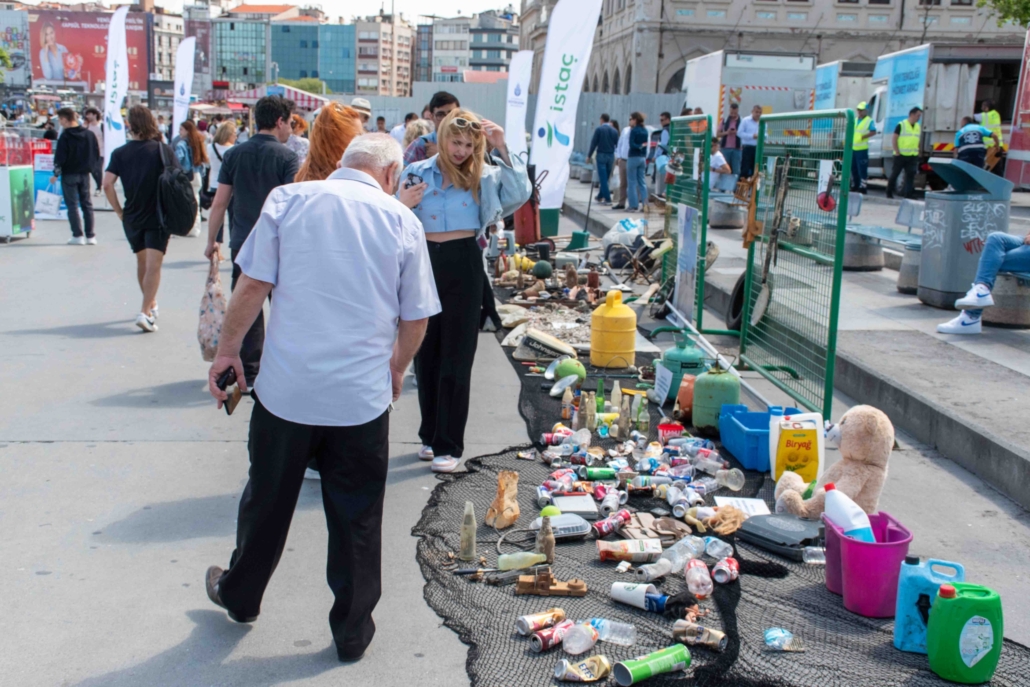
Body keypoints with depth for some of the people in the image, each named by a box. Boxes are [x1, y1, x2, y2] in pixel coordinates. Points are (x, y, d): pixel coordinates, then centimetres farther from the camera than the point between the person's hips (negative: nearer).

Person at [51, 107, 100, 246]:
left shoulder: (65, 136, -11)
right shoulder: (89, 134, 4)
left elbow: (60, 157, -13)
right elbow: (97, 154, 7)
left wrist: (56, 174, -4)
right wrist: (89, 167, 13)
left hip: (69, 174, -5)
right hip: (85, 174, 5)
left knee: (72, 205, 1)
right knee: (87, 204, 9)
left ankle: (77, 236, -2)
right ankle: (90, 236, 8)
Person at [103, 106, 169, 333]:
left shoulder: (120, 153, -1)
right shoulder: (163, 150, -5)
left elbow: (107, 184, -11)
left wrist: (119, 211, 0)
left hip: (132, 218, 3)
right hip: (159, 216, -3)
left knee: (142, 263, 19)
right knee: (153, 265, -6)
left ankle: (151, 305, 35)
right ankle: (145, 312, -19)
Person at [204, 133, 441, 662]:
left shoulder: (288, 199, -1)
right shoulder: (401, 221, -1)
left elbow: (254, 285, -4)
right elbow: (416, 319, 2)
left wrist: (227, 350, 9)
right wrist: (397, 368, 20)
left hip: (286, 386, 1)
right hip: (363, 396, -1)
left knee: (267, 499, 20)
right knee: (356, 517, 11)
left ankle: (240, 597, 41)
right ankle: (352, 632, 24)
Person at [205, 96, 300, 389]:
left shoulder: (234, 154, 4)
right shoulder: (287, 157, -8)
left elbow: (219, 203, 3)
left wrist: (211, 241, 12)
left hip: (243, 244, 3)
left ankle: (248, 373, 13)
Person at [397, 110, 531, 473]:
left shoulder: (483, 176, 2)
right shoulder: (416, 172, 4)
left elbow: (519, 194, -12)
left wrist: (502, 150, -14)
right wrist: (403, 205, -16)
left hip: (464, 266, -2)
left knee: (456, 356, 2)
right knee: (426, 352, 11)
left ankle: (449, 444, 8)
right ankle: (430, 433, 26)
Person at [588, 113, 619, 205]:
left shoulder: (599, 129, -6)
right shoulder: (614, 131, 6)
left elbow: (594, 143, -8)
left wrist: (589, 155, -1)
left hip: (601, 155, -5)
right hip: (611, 156, 5)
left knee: (603, 178, -3)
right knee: (605, 178, 15)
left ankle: (607, 199, -9)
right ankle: (600, 196, 29)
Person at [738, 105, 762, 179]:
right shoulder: (745, 120, 0)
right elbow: (739, 133, -6)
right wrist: (752, 136, -15)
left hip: (758, 148, 4)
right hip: (747, 147, -4)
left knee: (755, 169, 6)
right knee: (745, 168, -7)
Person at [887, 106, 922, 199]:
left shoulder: (919, 127, 12)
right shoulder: (901, 125, -5)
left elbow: (919, 141, 19)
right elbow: (894, 139, -6)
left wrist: (917, 153, 9)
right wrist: (897, 152, -11)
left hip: (913, 157, 5)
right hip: (900, 155, -4)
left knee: (910, 176, -3)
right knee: (894, 174, 3)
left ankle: (907, 195, -3)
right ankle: (889, 193, 15)